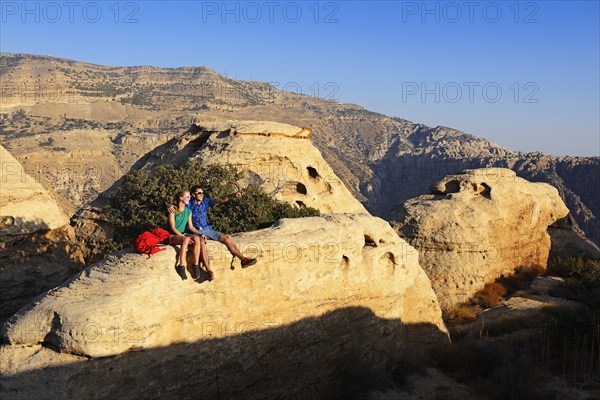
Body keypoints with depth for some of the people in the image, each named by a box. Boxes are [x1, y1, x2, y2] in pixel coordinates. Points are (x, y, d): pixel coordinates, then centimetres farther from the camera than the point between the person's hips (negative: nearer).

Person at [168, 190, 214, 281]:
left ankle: (196, 265, -28)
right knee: (186, 240, -39)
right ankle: (181, 266, -36)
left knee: (197, 239, -28)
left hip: (183, 235, 5)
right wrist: (184, 237, -24)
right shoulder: (173, 210, -6)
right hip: (172, 236, -5)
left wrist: (200, 234, -5)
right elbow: (172, 228, -12)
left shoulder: (188, 211, 13)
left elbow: (190, 226, 11)